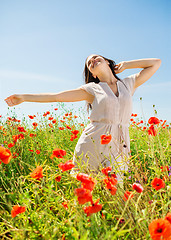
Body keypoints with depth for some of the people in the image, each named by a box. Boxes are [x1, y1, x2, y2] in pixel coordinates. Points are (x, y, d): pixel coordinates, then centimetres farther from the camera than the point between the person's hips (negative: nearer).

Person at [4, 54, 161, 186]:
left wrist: (125, 65, 15)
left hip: (118, 148, 2)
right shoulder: (92, 89, 7)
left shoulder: (129, 84, 13)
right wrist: (24, 97, 6)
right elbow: (56, 96, 6)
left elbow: (156, 63, 20)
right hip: (93, 144, -1)